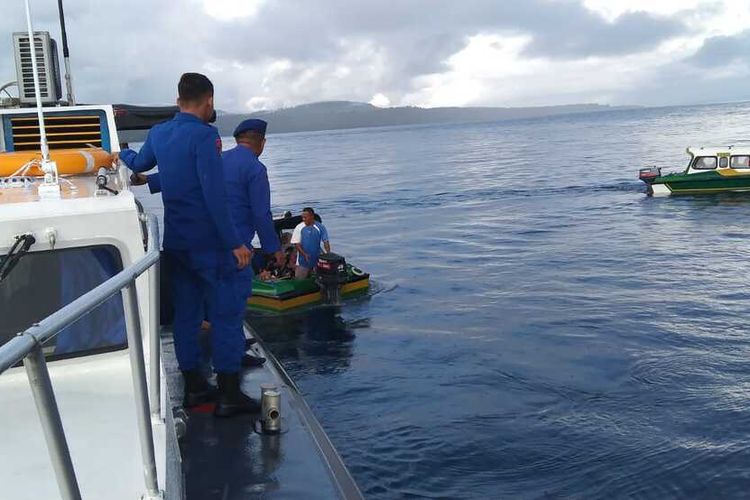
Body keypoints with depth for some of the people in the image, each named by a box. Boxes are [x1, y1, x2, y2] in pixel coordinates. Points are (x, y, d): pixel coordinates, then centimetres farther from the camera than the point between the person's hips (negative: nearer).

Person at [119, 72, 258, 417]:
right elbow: (214, 195, -21)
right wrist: (235, 242, -18)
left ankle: (193, 388, 22)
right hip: (209, 244, -8)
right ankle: (229, 396, 2)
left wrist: (123, 155, 53)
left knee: (186, 314, 13)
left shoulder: (158, 133, 9)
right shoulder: (204, 136, -15)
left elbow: (139, 164, 30)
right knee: (226, 315, -1)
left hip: (175, 243, 8)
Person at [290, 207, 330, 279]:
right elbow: (296, 243, -5)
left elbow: (326, 242, -3)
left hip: (317, 259, 0)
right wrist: (304, 254, -17)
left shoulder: (320, 227, -4)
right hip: (303, 260, 0)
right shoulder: (299, 227, -4)